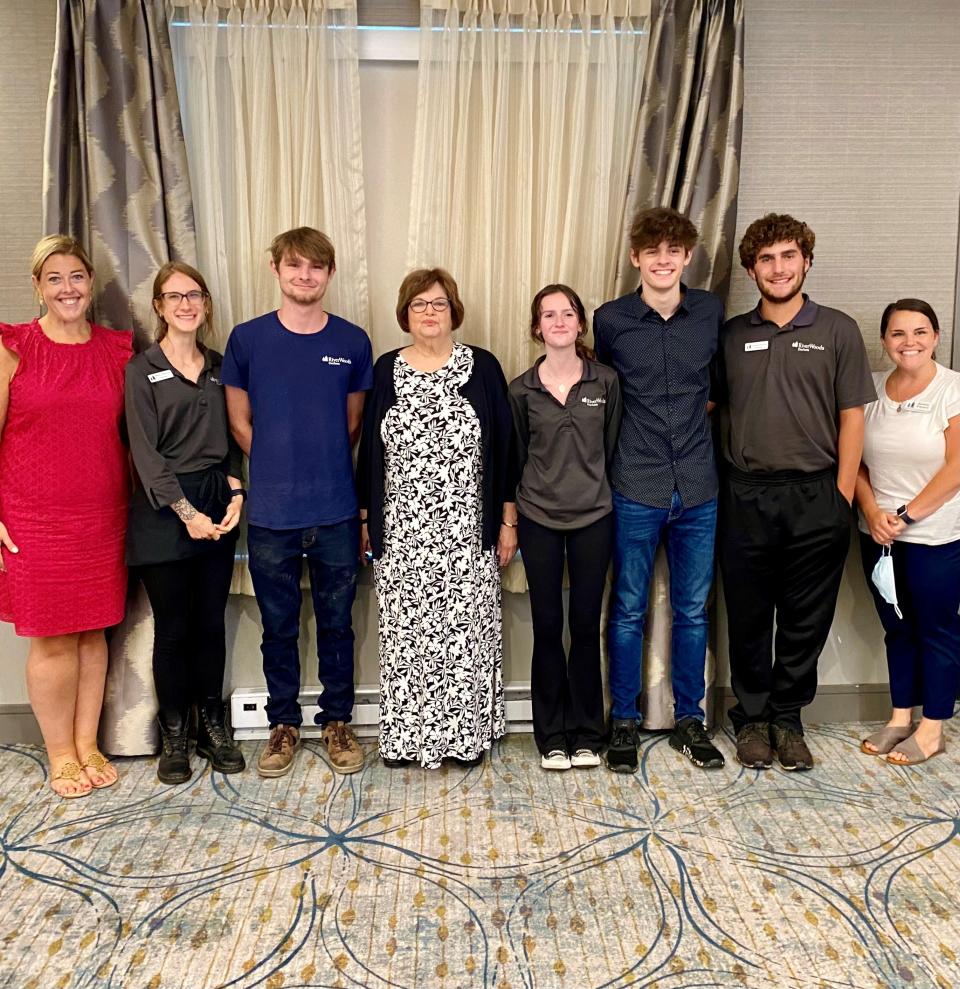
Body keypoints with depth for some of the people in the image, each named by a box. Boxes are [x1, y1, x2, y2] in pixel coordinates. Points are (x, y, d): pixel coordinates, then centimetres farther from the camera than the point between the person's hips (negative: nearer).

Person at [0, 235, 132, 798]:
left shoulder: (117, 350, 7)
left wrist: (137, 506, 7)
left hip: (102, 516, 3)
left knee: (93, 632, 11)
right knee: (52, 640, 4)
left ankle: (88, 745, 26)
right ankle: (60, 754, 21)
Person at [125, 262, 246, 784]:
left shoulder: (219, 366, 11)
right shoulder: (142, 369, -3)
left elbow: (231, 439, 12)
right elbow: (145, 451, -9)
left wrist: (234, 493, -3)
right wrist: (186, 511, -14)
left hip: (218, 506, 4)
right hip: (164, 510, -4)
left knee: (211, 623, 10)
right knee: (173, 627, 4)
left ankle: (212, 727, 22)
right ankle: (174, 736, 19)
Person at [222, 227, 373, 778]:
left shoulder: (353, 342, 1)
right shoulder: (247, 339, 0)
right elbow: (240, 423, 7)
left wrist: (326, 471, 9)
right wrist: (280, 468, 5)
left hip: (336, 512, 0)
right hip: (271, 513, 0)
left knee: (337, 625, 12)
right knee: (279, 628, 12)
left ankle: (337, 723, 28)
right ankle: (284, 725, 29)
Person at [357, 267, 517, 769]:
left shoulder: (482, 367, 2)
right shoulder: (387, 370, 6)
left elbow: (503, 446, 3)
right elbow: (369, 449, 10)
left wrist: (507, 520, 1)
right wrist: (365, 520, 8)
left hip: (467, 532, -1)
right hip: (401, 533, 1)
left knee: (465, 629, 4)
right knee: (404, 632, 6)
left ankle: (466, 733, 20)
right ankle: (405, 735, 20)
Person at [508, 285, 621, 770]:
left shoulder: (605, 382, 0)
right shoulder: (522, 390, 0)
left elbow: (612, 447, 6)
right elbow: (516, 457, 7)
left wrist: (595, 489, 5)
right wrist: (540, 492, 8)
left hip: (593, 517, 0)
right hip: (539, 519, 0)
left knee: (586, 625, 6)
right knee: (547, 626, 5)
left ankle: (586, 733, 20)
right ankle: (552, 736, 18)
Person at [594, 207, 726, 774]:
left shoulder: (712, 313, 3)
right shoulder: (610, 320, -2)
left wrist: (701, 407, 8)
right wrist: (637, 425, 7)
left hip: (699, 489, 2)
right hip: (637, 489, -2)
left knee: (693, 610, 11)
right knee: (629, 610, 7)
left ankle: (689, 719, 27)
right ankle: (624, 721, 22)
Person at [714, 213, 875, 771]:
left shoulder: (838, 331, 3)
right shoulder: (733, 335, 7)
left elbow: (852, 417, 1)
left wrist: (842, 499, -4)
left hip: (816, 497, -1)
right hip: (747, 496, 1)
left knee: (806, 620, 8)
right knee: (749, 618, 9)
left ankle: (787, 717, 24)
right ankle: (752, 718, 24)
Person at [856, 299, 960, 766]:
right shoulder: (871, 389, 5)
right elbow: (856, 461, 5)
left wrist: (906, 515, -16)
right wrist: (872, 513, -9)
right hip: (878, 536, 5)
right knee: (897, 629, 15)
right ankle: (900, 718, 28)